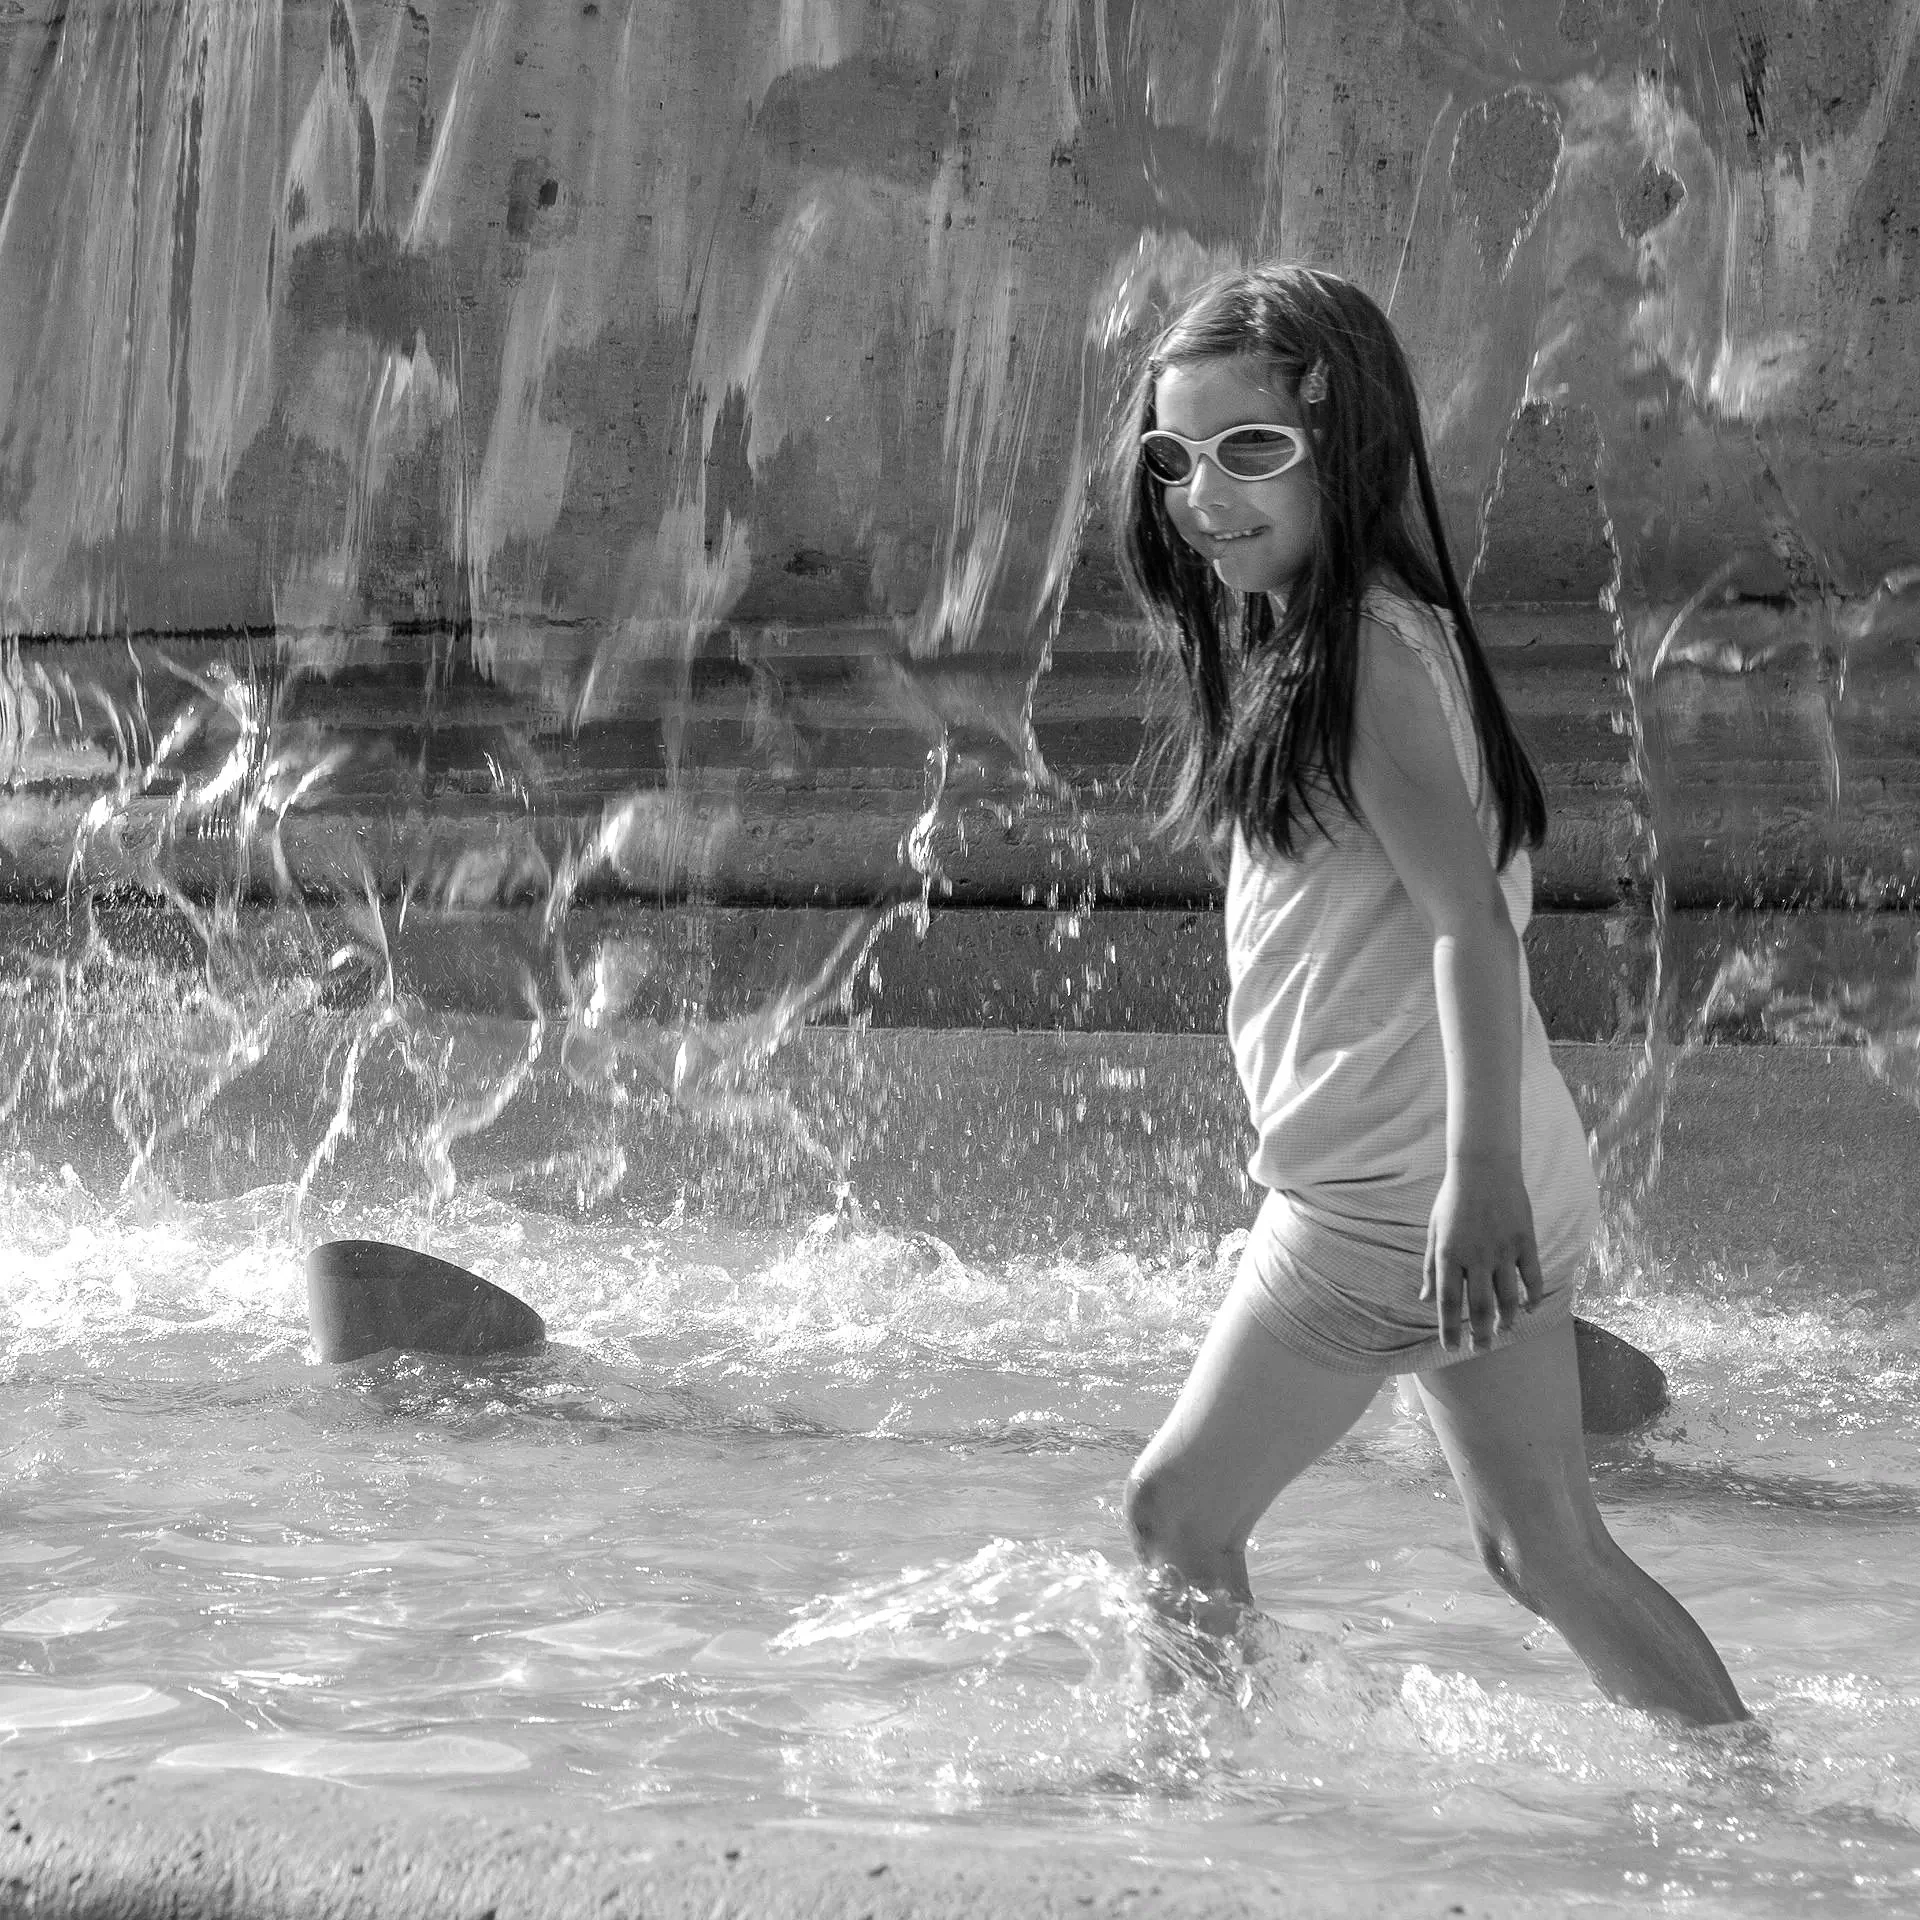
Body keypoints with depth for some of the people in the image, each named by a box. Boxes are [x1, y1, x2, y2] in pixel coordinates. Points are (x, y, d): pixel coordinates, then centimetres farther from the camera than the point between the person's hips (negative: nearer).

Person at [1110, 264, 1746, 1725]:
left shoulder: (1369, 644, -14)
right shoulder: (1305, 638, 14)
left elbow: (1472, 921, -24)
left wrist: (1479, 1174, -33)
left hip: (1395, 1195, -10)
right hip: (1474, 1187, 10)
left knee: (1177, 1514, 4)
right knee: (1549, 1552, 16)